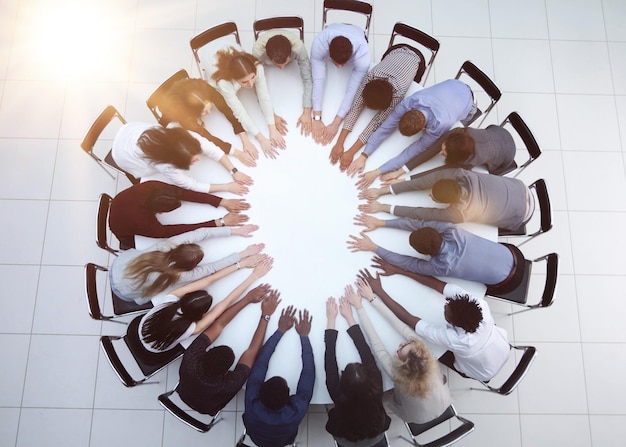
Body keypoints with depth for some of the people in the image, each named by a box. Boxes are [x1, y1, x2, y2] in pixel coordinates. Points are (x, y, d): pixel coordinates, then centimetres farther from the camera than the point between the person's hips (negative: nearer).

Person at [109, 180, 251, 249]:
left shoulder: (152, 186, -39)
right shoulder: (145, 223, -49)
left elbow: (185, 193, -35)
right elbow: (174, 231, -42)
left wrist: (222, 202, -39)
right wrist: (220, 222, -44)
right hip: (128, 235, -4)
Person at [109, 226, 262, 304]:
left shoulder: (170, 244, -29)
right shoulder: (178, 276, -36)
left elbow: (201, 232, -25)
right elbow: (212, 268, -31)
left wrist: (236, 230, -23)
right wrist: (244, 254, -27)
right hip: (125, 293, -4)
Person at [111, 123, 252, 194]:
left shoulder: (185, 136, -33)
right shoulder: (166, 167, -44)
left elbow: (212, 149, -23)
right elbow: (193, 185, -31)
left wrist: (234, 171, -29)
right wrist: (228, 187, -31)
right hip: (124, 153, -4)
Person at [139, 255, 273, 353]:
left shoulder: (171, 298, -34)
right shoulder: (192, 329, -42)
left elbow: (209, 279, -33)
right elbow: (228, 301, -39)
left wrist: (243, 263, -31)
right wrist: (254, 275, -34)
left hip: (140, 329, 3)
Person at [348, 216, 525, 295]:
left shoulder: (441, 267, -31)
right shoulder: (453, 232, -25)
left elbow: (407, 263, -19)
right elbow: (420, 223, -17)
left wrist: (373, 247, -18)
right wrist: (381, 223, -15)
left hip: (505, 282, -4)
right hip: (511, 254, 4)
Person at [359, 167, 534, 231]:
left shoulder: (457, 214, -38)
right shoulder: (459, 174, -29)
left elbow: (418, 214, -31)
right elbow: (423, 182, -27)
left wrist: (383, 208, -28)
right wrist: (382, 190, -28)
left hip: (520, 217, -4)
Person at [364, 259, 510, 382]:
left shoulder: (453, 338, -44)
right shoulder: (479, 304, -37)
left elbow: (408, 318, -37)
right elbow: (439, 285, -29)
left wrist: (378, 290, -31)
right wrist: (398, 270, -27)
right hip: (504, 346, 3)